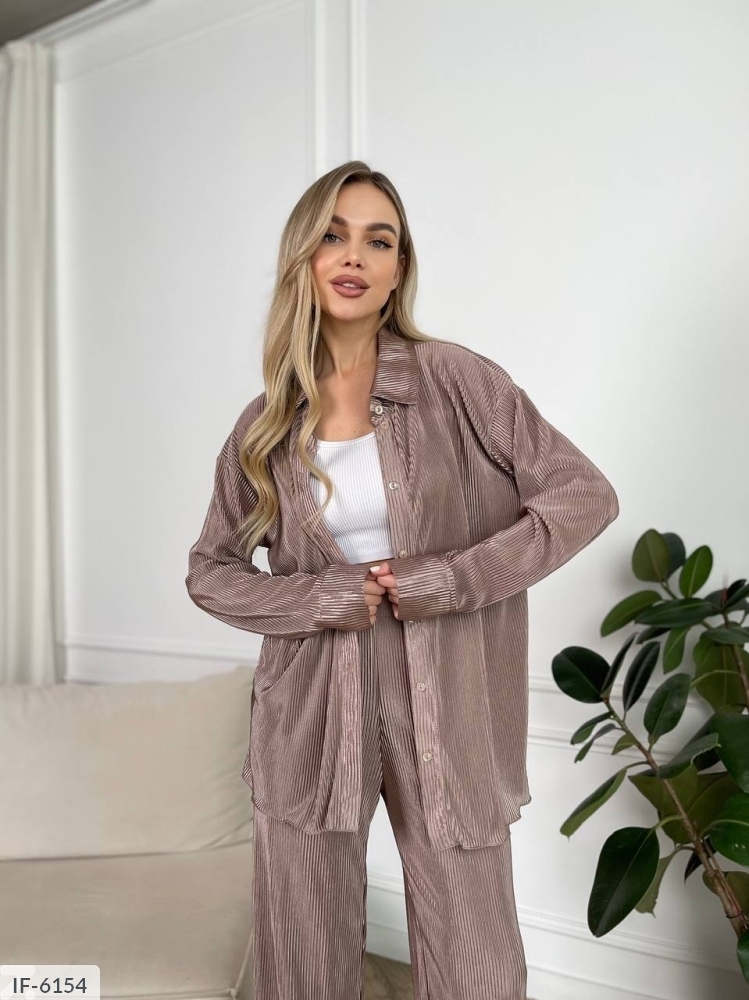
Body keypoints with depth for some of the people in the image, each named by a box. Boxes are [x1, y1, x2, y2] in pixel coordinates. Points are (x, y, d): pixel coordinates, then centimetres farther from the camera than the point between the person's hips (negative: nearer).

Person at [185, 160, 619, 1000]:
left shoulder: (457, 382, -3)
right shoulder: (266, 424, 5)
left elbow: (585, 496, -4)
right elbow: (210, 572, 10)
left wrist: (452, 579, -13)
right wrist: (322, 598, -8)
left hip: (447, 713, -1)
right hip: (310, 716, 2)